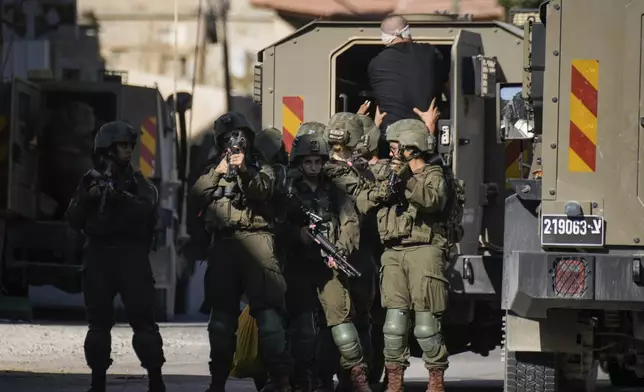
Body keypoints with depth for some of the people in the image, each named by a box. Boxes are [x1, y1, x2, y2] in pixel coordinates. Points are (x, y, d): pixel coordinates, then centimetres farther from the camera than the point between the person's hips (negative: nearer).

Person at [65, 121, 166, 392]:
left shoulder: (138, 183, 8)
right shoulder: (91, 181, 12)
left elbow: (148, 211, -9)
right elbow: (74, 220, 7)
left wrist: (120, 198, -21)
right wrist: (87, 199, -10)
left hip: (131, 255, -2)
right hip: (98, 254, 2)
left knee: (142, 317, -8)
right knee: (98, 321, 3)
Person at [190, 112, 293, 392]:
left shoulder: (261, 167, 13)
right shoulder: (214, 168, 21)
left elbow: (262, 191, -8)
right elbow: (197, 195, 5)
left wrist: (245, 170, -24)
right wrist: (217, 172, -8)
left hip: (254, 238, -4)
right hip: (222, 244, 4)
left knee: (267, 307, -14)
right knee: (222, 313, 7)